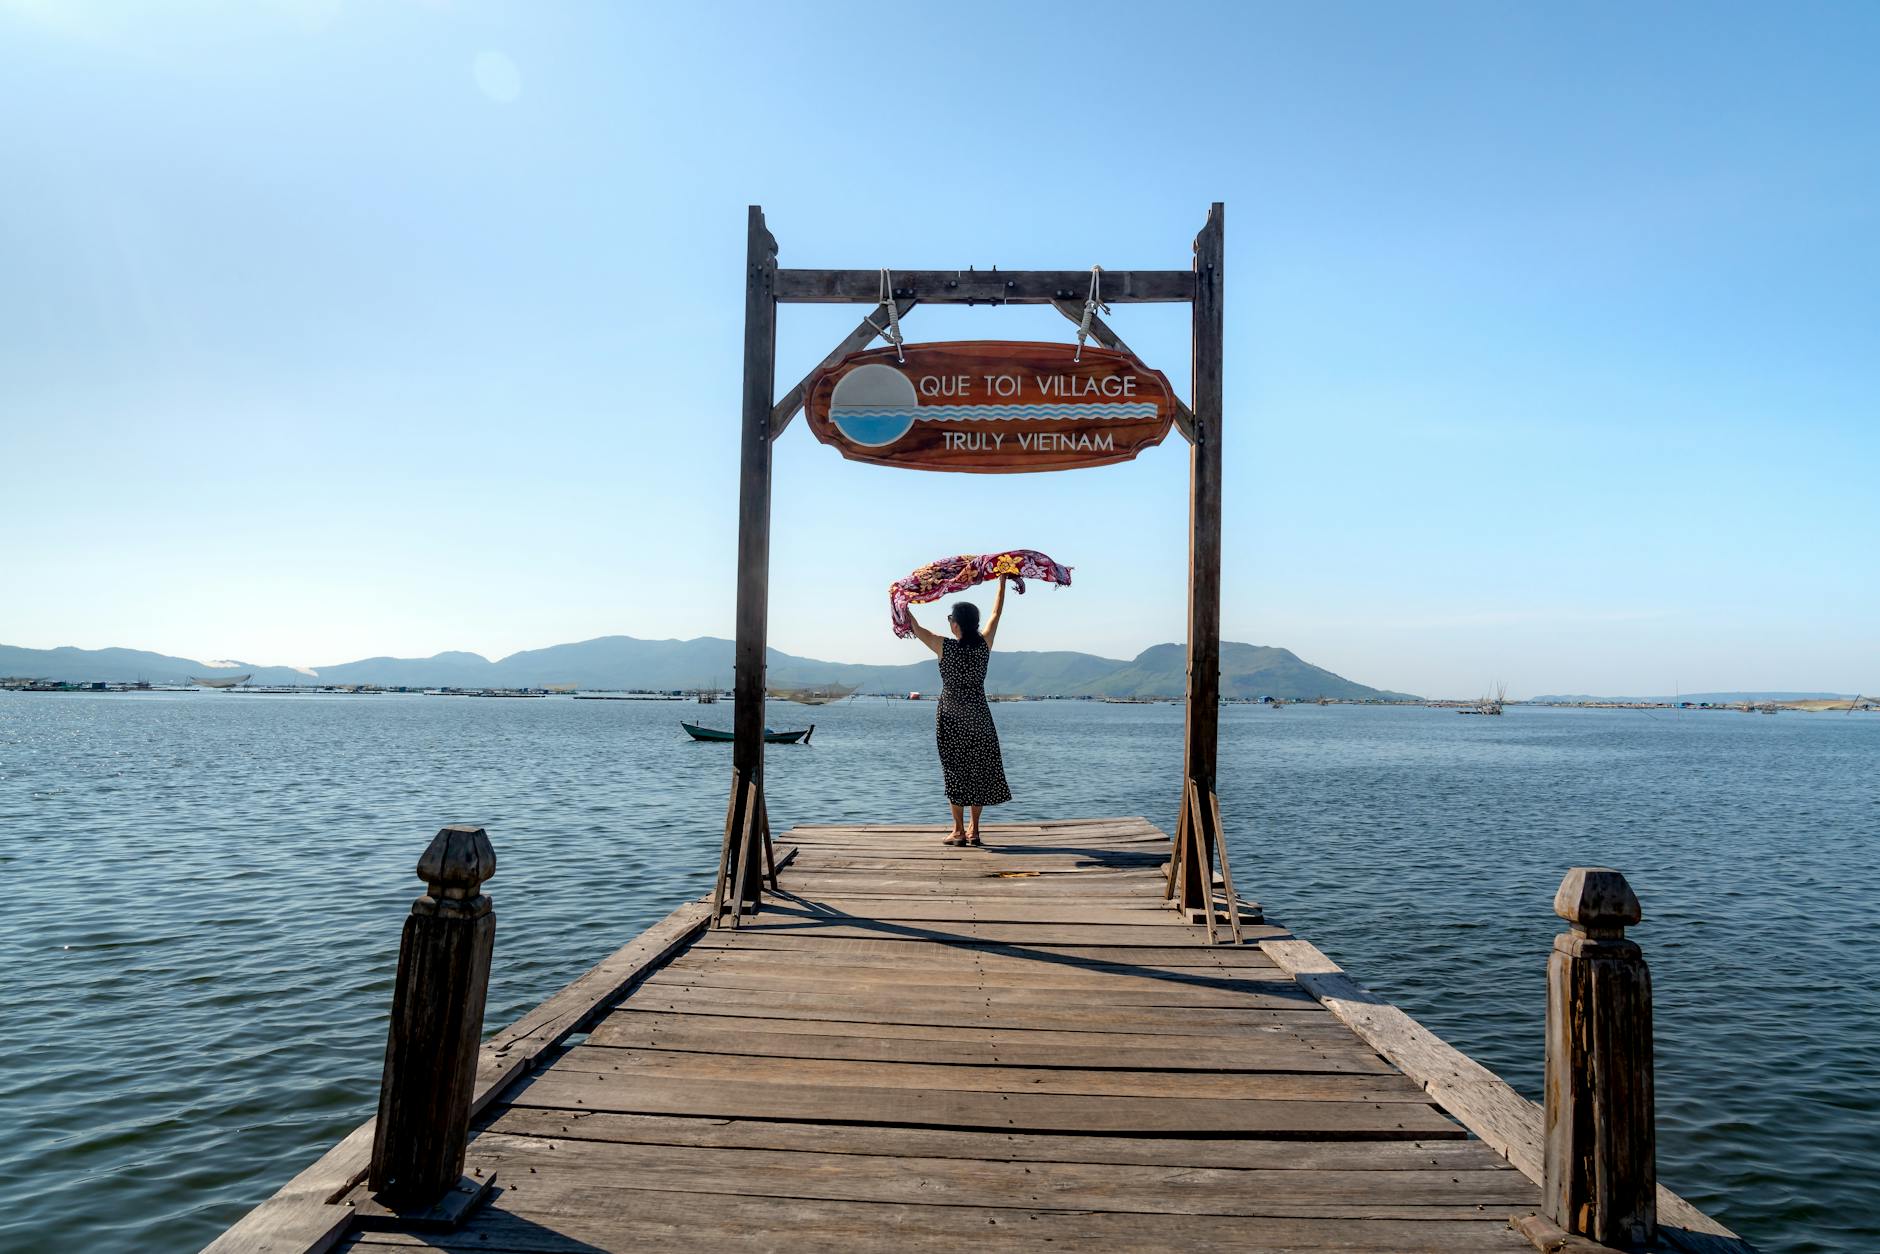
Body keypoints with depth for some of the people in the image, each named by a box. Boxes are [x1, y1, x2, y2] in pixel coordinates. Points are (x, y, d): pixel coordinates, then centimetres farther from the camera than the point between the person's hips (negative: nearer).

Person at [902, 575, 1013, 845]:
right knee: (978, 770, 10)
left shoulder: (944, 647, -14)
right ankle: (974, 830, 14)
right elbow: (996, 614, 9)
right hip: (979, 715, 3)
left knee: (955, 771, 4)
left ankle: (959, 831, 7)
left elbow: (915, 628, -3)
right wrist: (1002, 581, 20)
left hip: (951, 717, -3)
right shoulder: (984, 644, -6)